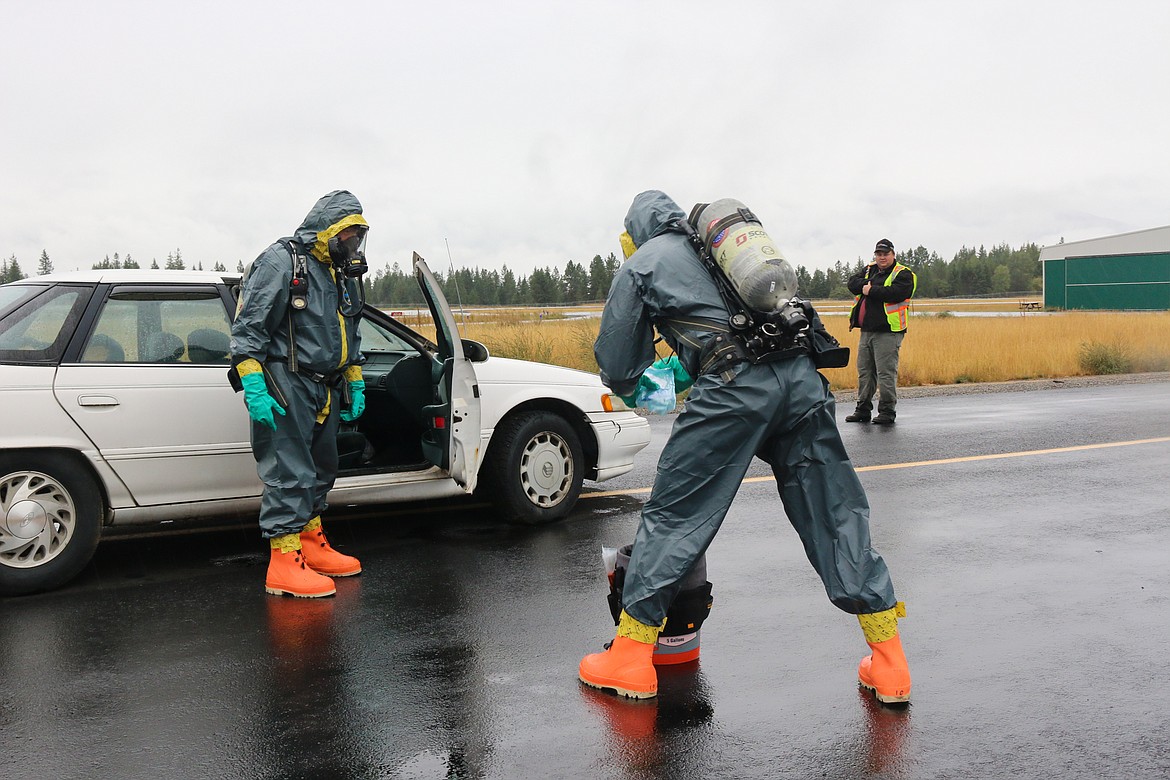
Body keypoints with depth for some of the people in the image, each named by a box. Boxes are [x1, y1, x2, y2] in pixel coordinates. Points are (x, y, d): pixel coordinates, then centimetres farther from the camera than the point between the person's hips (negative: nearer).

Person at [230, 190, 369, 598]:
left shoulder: (341, 277, 17)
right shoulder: (281, 262, -10)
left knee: (320, 470, 16)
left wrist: (355, 385, 24)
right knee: (290, 474, -10)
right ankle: (284, 564, -6)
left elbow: (349, 338, 29)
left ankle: (312, 546, 29)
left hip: (324, 391, 9)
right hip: (286, 389, -9)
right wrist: (255, 390, -21)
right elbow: (247, 328, -15)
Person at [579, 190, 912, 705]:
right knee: (834, 516, 10)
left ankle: (631, 658, 11)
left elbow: (617, 365, 15)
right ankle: (889, 665, 14)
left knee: (671, 515, 5)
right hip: (802, 378, 6)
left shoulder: (641, 265, 14)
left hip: (734, 387, -5)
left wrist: (629, 388, 40)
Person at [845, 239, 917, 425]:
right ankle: (863, 409, 21)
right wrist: (868, 284, -11)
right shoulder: (869, 270, 18)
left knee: (886, 372, -7)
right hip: (866, 330, 7)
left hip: (888, 332, -7)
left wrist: (870, 290, -12)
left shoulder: (903, 274, -3)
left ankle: (887, 411, 0)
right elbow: (853, 282, 7)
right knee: (864, 371, 12)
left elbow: (896, 293, -20)